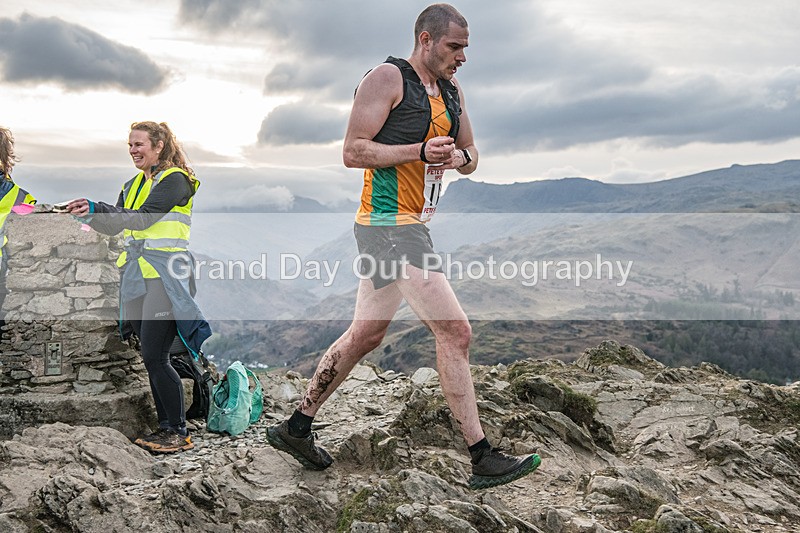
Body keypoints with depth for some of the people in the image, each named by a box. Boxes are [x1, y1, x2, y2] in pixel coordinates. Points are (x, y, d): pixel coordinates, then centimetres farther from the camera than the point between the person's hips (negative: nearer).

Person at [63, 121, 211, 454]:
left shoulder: (175, 179, -6)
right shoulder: (133, 185, 19)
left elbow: (144, 218, -18)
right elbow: (114, 227, 13)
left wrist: (98, 209, -26)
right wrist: (88, 214, -5)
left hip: (165, 275, -8)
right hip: (136, 277, 8)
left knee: (154, 357, -11)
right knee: (151, 357, 8)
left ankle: (179, 433, 0)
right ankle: (165, 427, 17)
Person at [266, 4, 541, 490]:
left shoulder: (452, 91, 18)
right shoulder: (387, 79, -8)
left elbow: (471, 157, 21)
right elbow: (353, 151, -13)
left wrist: (457, 157, -3)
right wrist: (420, 150, -22)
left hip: (413, 225, 10)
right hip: (390, 224, -10)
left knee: (366, 335, 15)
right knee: (455, 331, -11)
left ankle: (296, 428, 28)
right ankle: (484, 460, -2)